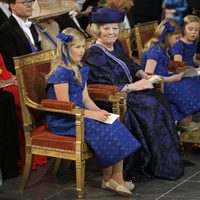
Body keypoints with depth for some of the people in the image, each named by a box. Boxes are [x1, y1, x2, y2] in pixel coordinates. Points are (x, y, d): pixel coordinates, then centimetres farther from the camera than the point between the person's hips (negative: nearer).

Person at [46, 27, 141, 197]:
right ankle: (109, 178, -5)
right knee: (104, 130, -22)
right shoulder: (61, 73, -16)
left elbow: (86, 99, 13)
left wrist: (100, 111, -6)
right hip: (62, 121, -9)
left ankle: (116, 178, -12)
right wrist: (93, 115, -19)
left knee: (115, 125, -12)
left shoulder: (80, 70, 13)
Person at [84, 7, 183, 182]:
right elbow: (107, 85, -20)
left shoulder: (116, 45, 11)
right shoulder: (94, 54, -14)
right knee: (150, 106, -24)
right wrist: (133, 86, -22)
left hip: (127, 90, 8)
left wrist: (143, 74, -1)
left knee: (159, 99, -12)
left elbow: (131, 66, 20)